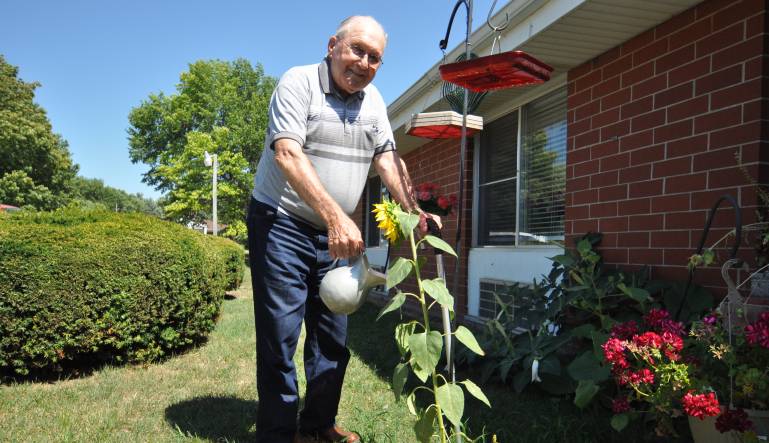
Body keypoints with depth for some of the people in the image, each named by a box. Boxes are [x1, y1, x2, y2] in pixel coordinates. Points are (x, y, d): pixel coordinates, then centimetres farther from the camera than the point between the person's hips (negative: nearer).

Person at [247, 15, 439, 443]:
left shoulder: (373, 99, 9)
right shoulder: (299, 82, -11)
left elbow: (388, 159, 5)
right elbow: (287, 153, -24)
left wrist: (416, 212, -12)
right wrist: (336, 216, -35)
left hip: (335, 234, 7)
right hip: (281, 224, -6)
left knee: (333, 337, 11)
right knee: (281, 335, -3)